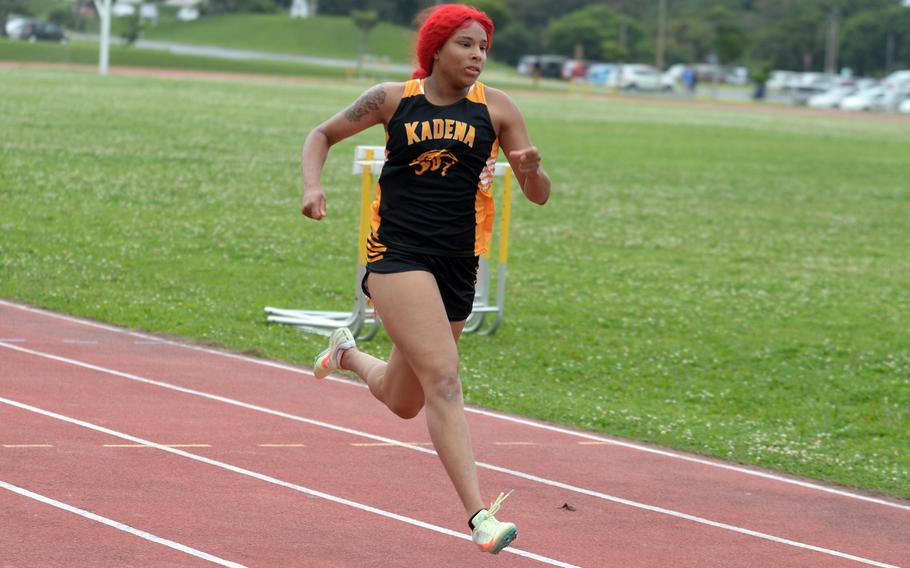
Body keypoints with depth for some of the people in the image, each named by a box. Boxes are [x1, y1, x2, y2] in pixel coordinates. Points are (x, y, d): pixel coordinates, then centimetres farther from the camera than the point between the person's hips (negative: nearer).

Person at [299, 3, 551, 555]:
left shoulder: (496, 108, 2)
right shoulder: (393, 99, 0)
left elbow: (540, 196, 2)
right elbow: (323, 135, 13)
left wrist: (531, 170, -22)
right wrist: (313, 184, -6)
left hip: (457, 267, 4)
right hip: (397, 254, -4)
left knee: (403, 403, 17)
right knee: (444, 380, -20)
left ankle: (348, 353, 51)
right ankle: (479, 515, -25)